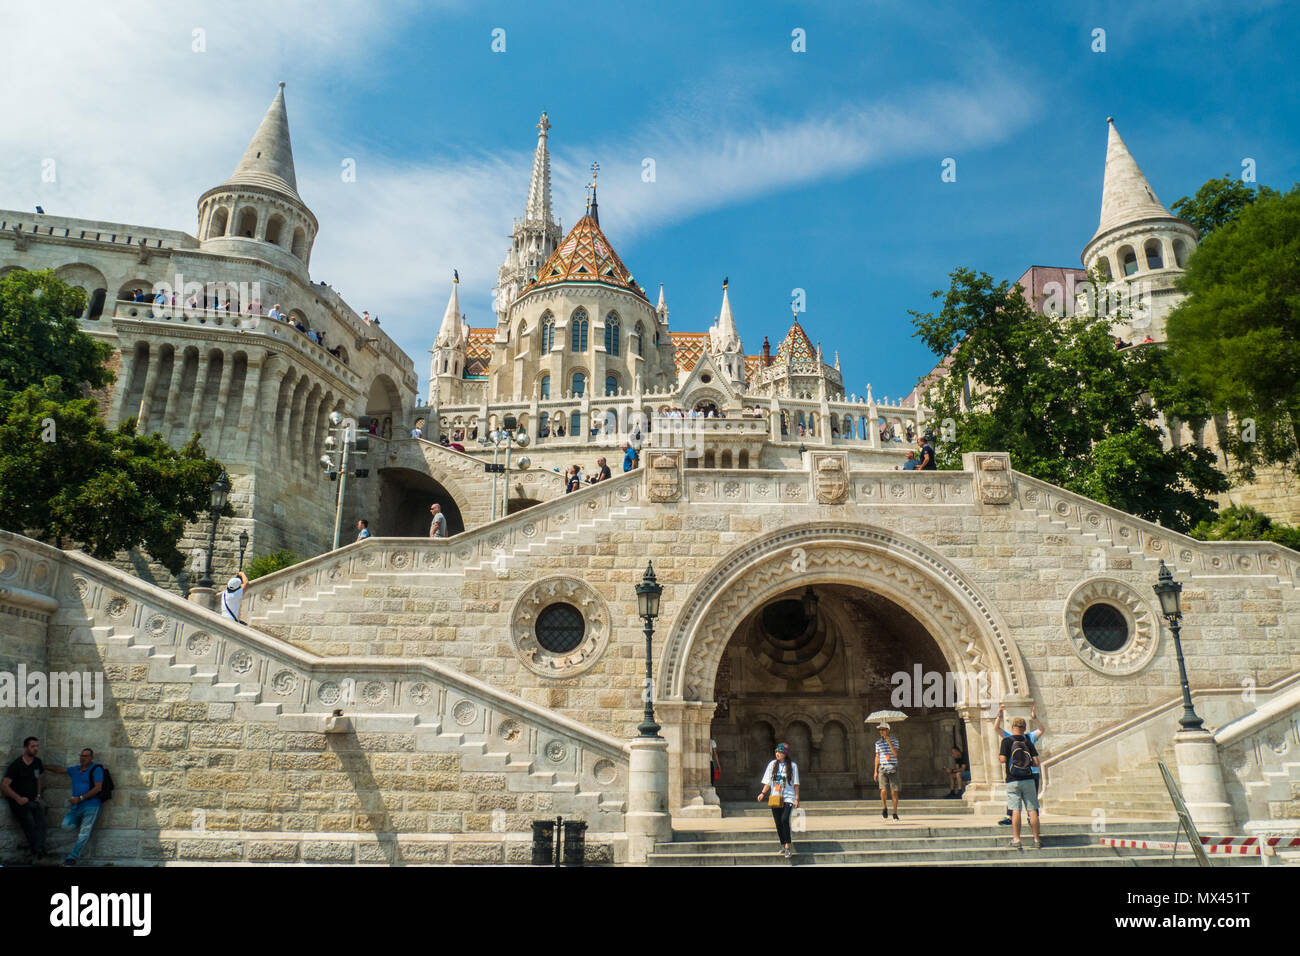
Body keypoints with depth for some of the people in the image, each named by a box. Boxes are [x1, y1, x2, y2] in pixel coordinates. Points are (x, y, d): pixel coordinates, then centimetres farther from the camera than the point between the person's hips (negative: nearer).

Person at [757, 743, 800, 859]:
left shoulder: (792, 766, -2)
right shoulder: (772, 764, 5)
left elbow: (796, 784, 2)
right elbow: (768, 782, 9)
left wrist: (796, 798, -2)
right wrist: (763, 793, -2)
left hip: (788, 797, -3)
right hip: (775, 797, 3)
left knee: (785, 819, -21)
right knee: (778, 823, 5)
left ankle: (788, 846, -11)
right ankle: (783, 846, 21)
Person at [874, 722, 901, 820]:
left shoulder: (894, 740, 1)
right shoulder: (878, 743, 8)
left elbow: (895, 753, -12)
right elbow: (877, 757, 12)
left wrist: (889, 742, -18)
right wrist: (875, 771, 9)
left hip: (893, 769, -1)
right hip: (882, 769, 1)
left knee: (894, 791, -1)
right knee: (883, 790, -13)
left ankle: (895, 813, 10)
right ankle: (885, 808, 12)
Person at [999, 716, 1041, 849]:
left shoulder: (1007, 741, -3)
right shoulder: (1028, 742, 6)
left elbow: (1003, 760, -11)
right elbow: (1036, 762, 1)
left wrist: (998, 756, 10)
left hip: (1013, 781, -2)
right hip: (1028, 779, 2)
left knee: (1016, 810, -2)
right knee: (1032, 810, 6)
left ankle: (1016, 839, -4)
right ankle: (1037, 840, 9)